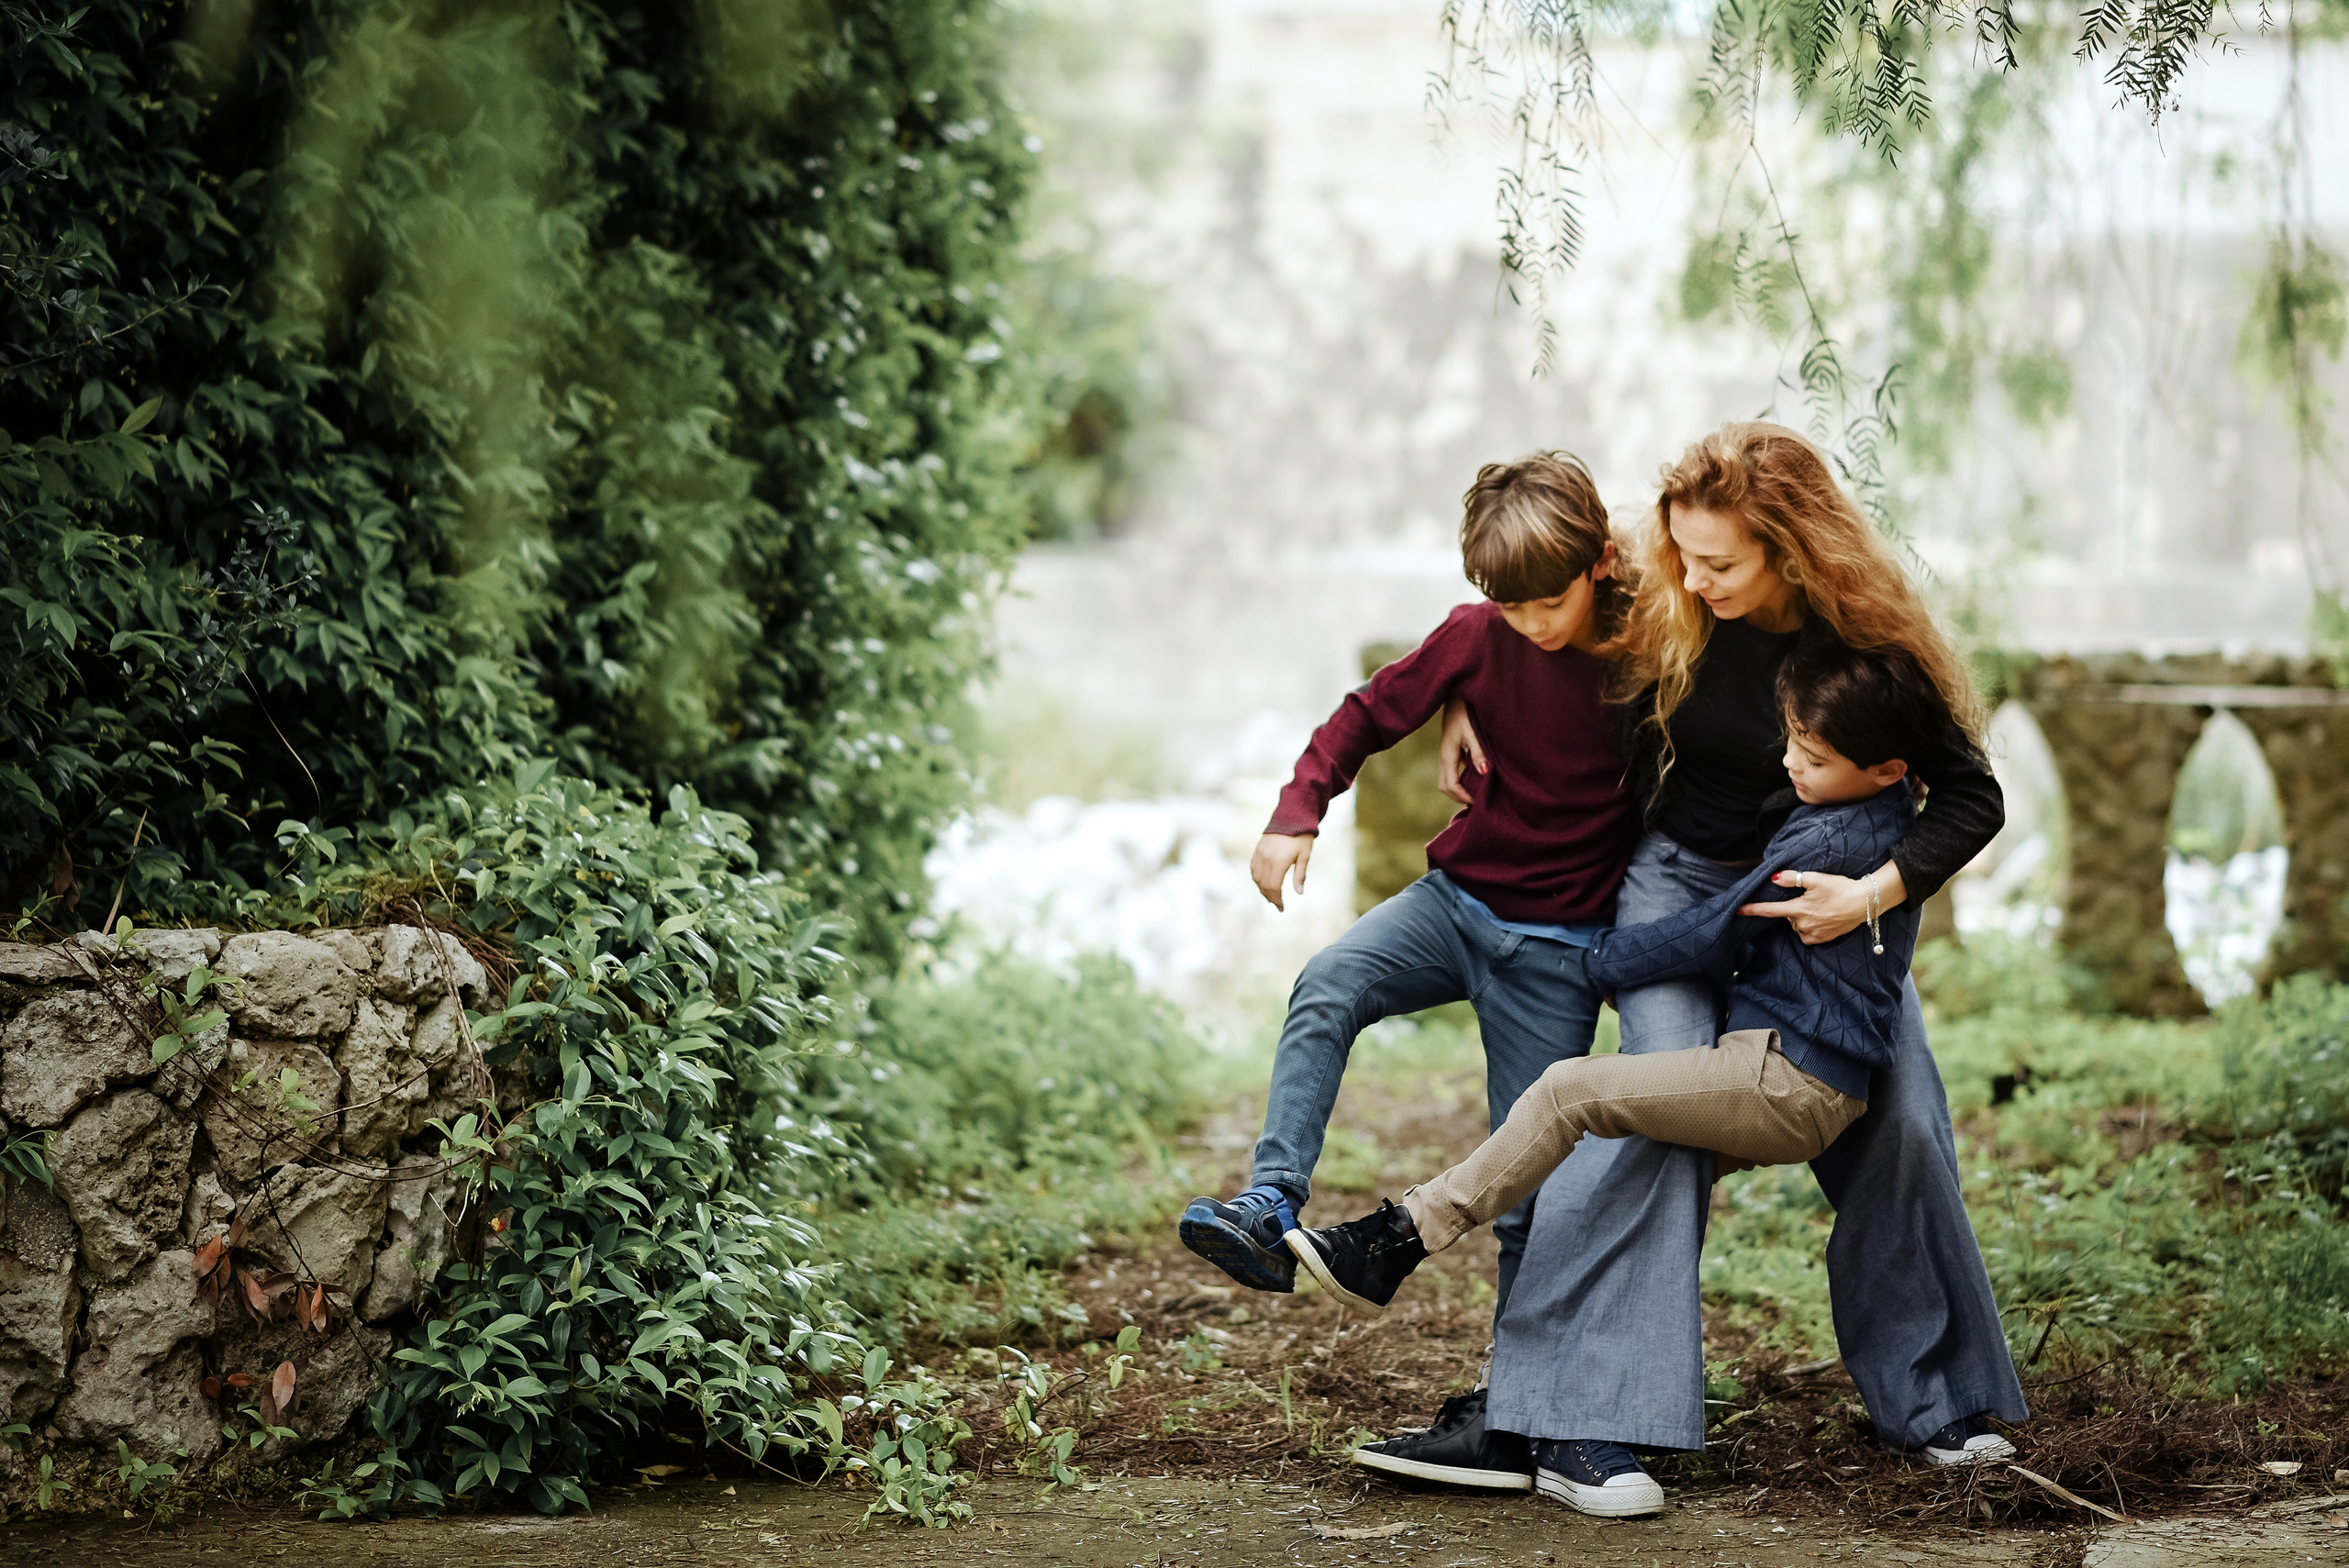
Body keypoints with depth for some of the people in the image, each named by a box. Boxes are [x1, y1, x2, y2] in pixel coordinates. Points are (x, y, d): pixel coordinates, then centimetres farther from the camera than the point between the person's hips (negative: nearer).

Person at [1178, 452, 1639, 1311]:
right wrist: (1296, 813, -9)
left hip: (1558, 947, -2)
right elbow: (1373, 711, 4)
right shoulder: (1479, 636, -6)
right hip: (1456, 897, 2)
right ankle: (1272, 1212, -33)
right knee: (1325, 989, -27)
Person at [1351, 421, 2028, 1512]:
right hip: (1680, 880, -1)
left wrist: (1876, 892, -29)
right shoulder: (1661, 609, -15)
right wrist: (1470, 699, -7)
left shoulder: (1872, 641, -19)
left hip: (1827, 900, 1)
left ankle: (1928, 1400, 20)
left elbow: (1971, 798, -16)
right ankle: (1553, 1420, -31)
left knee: (1897, 1124, -4)